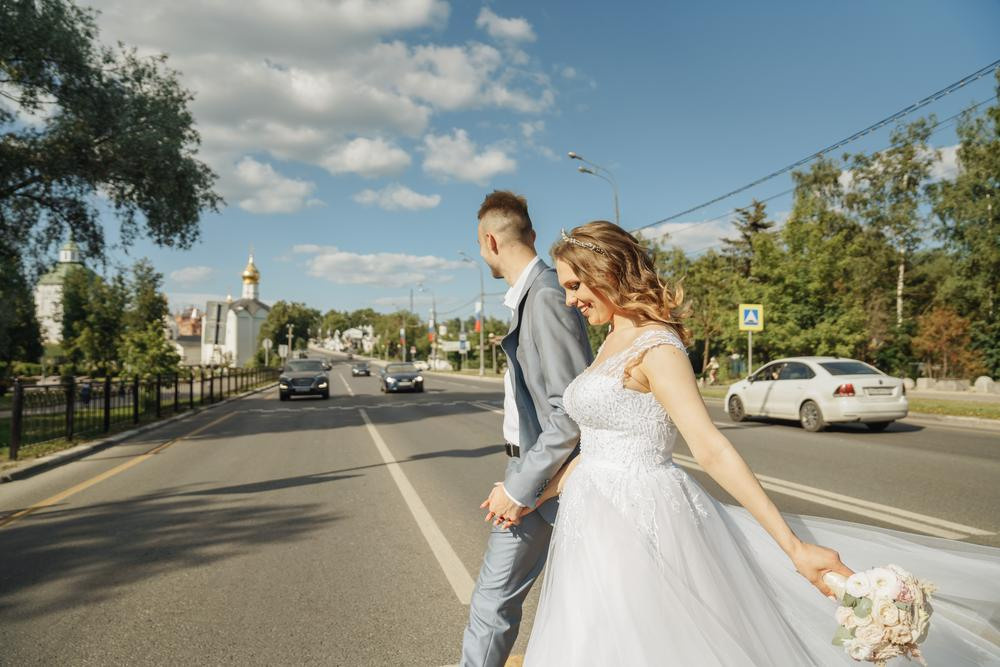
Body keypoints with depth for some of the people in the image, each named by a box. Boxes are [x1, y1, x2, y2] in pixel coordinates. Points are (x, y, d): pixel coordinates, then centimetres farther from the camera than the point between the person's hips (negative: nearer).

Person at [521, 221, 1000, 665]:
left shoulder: (654, 347, -15)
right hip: (599, 521, 9)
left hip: (638, 523, -9)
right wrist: (540, 493, 18)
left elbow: (711, 450, -20)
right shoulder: (614, 343, 13)